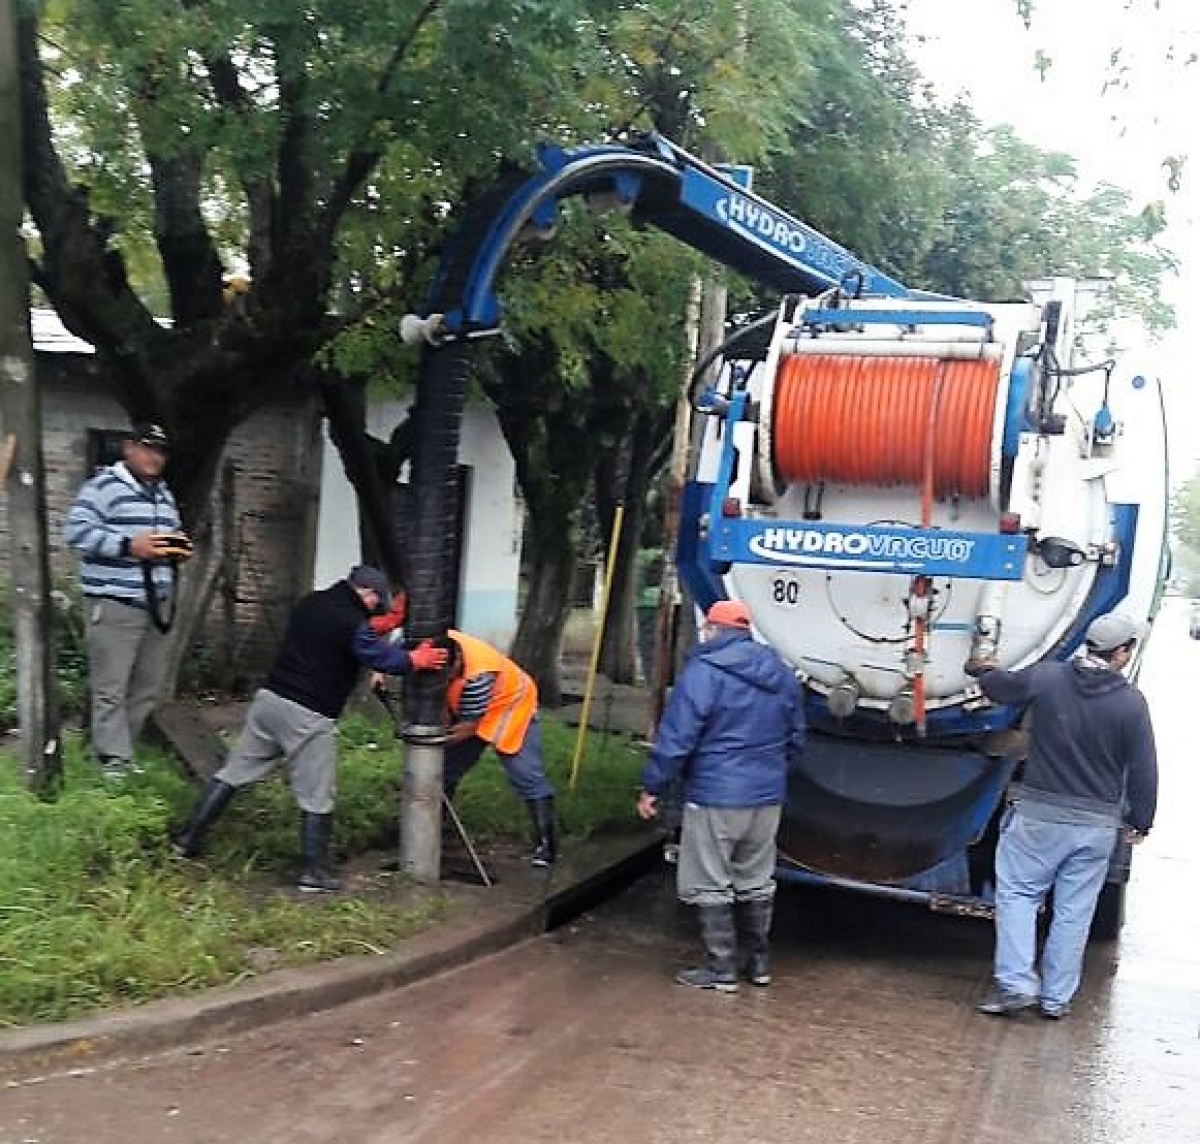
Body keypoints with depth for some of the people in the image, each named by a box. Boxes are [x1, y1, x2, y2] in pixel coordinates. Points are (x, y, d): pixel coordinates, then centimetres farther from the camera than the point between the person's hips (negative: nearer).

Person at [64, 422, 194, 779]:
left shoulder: (164, 494, 18)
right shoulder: (103, 486, -8)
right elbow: (76, 530, -16)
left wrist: (180, 547, 5)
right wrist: (128, 546, -22)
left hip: (157, 603, 8)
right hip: (114, 603, -8)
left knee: (149, 686, 11)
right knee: (111, 687, -5)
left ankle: (116, 746, 24)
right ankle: (114, 761, 1)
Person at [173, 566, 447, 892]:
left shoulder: (309, 603, 11)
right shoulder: (352, 621, -12)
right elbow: (382, 657, -4)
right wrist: (417, 659, 15)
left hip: (269, 698, 7)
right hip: (308, 717, -7)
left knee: (233, 772, 14)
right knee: (317, 798, 3)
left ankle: (189, 839, 19)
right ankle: (314, 872, 7)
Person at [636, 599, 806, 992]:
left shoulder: (703, 671, -14)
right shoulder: (782, 674, 9)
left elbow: (676, 737, -16)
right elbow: (796, 739, 18)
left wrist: (652, 787, -7)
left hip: (715, 797, -7)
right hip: (768, 797, 7)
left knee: (710, 885, 4)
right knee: (756, 882, 18)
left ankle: (722, 970, 8)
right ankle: (758, 962, 26)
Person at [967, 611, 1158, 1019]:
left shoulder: (1045, 678, -7)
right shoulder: (1132, 702, -7)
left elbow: (998, 687, 12)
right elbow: (1144, 772, -2)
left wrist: (983, 670, 35)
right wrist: (1140, 821, 12)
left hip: (1040, 815, -1)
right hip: (1098, 825, 1)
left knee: (1016, 893, 11)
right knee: (1074, 912, 10)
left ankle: (1015, 982, 1)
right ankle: (1056, 997, 16)